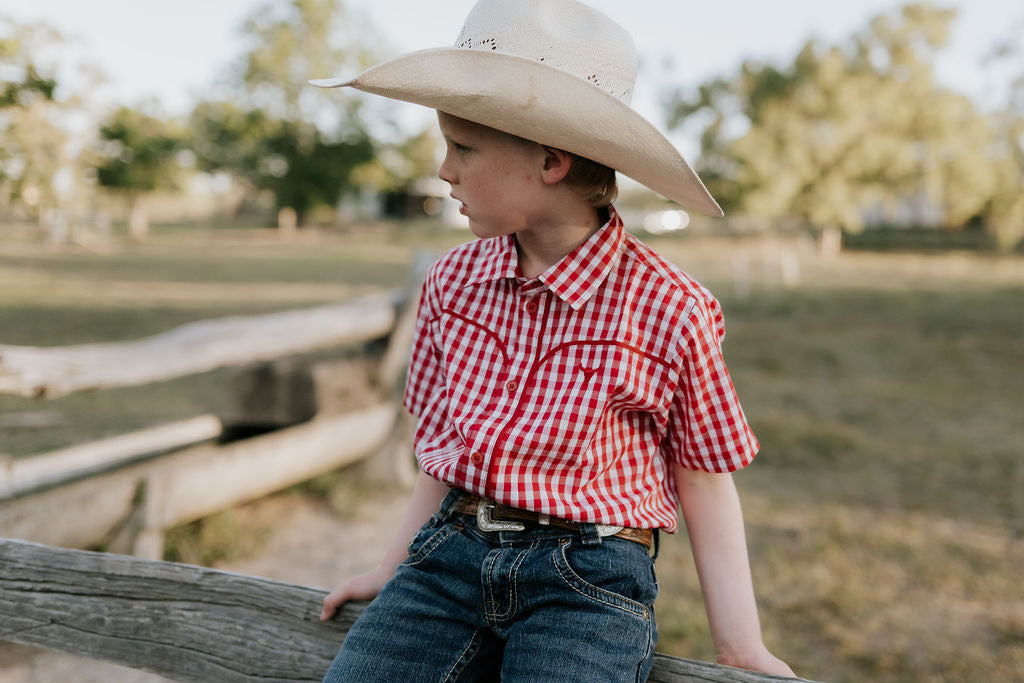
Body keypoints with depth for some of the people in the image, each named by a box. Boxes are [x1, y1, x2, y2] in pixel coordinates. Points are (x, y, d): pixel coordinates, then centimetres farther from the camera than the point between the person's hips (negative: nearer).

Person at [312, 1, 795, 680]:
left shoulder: (670, 311, -8)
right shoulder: (454, 280, 5)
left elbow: (706, 483, 0)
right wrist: (395, 567, 18)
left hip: (589, 579, -3)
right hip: (452, 552, 4)